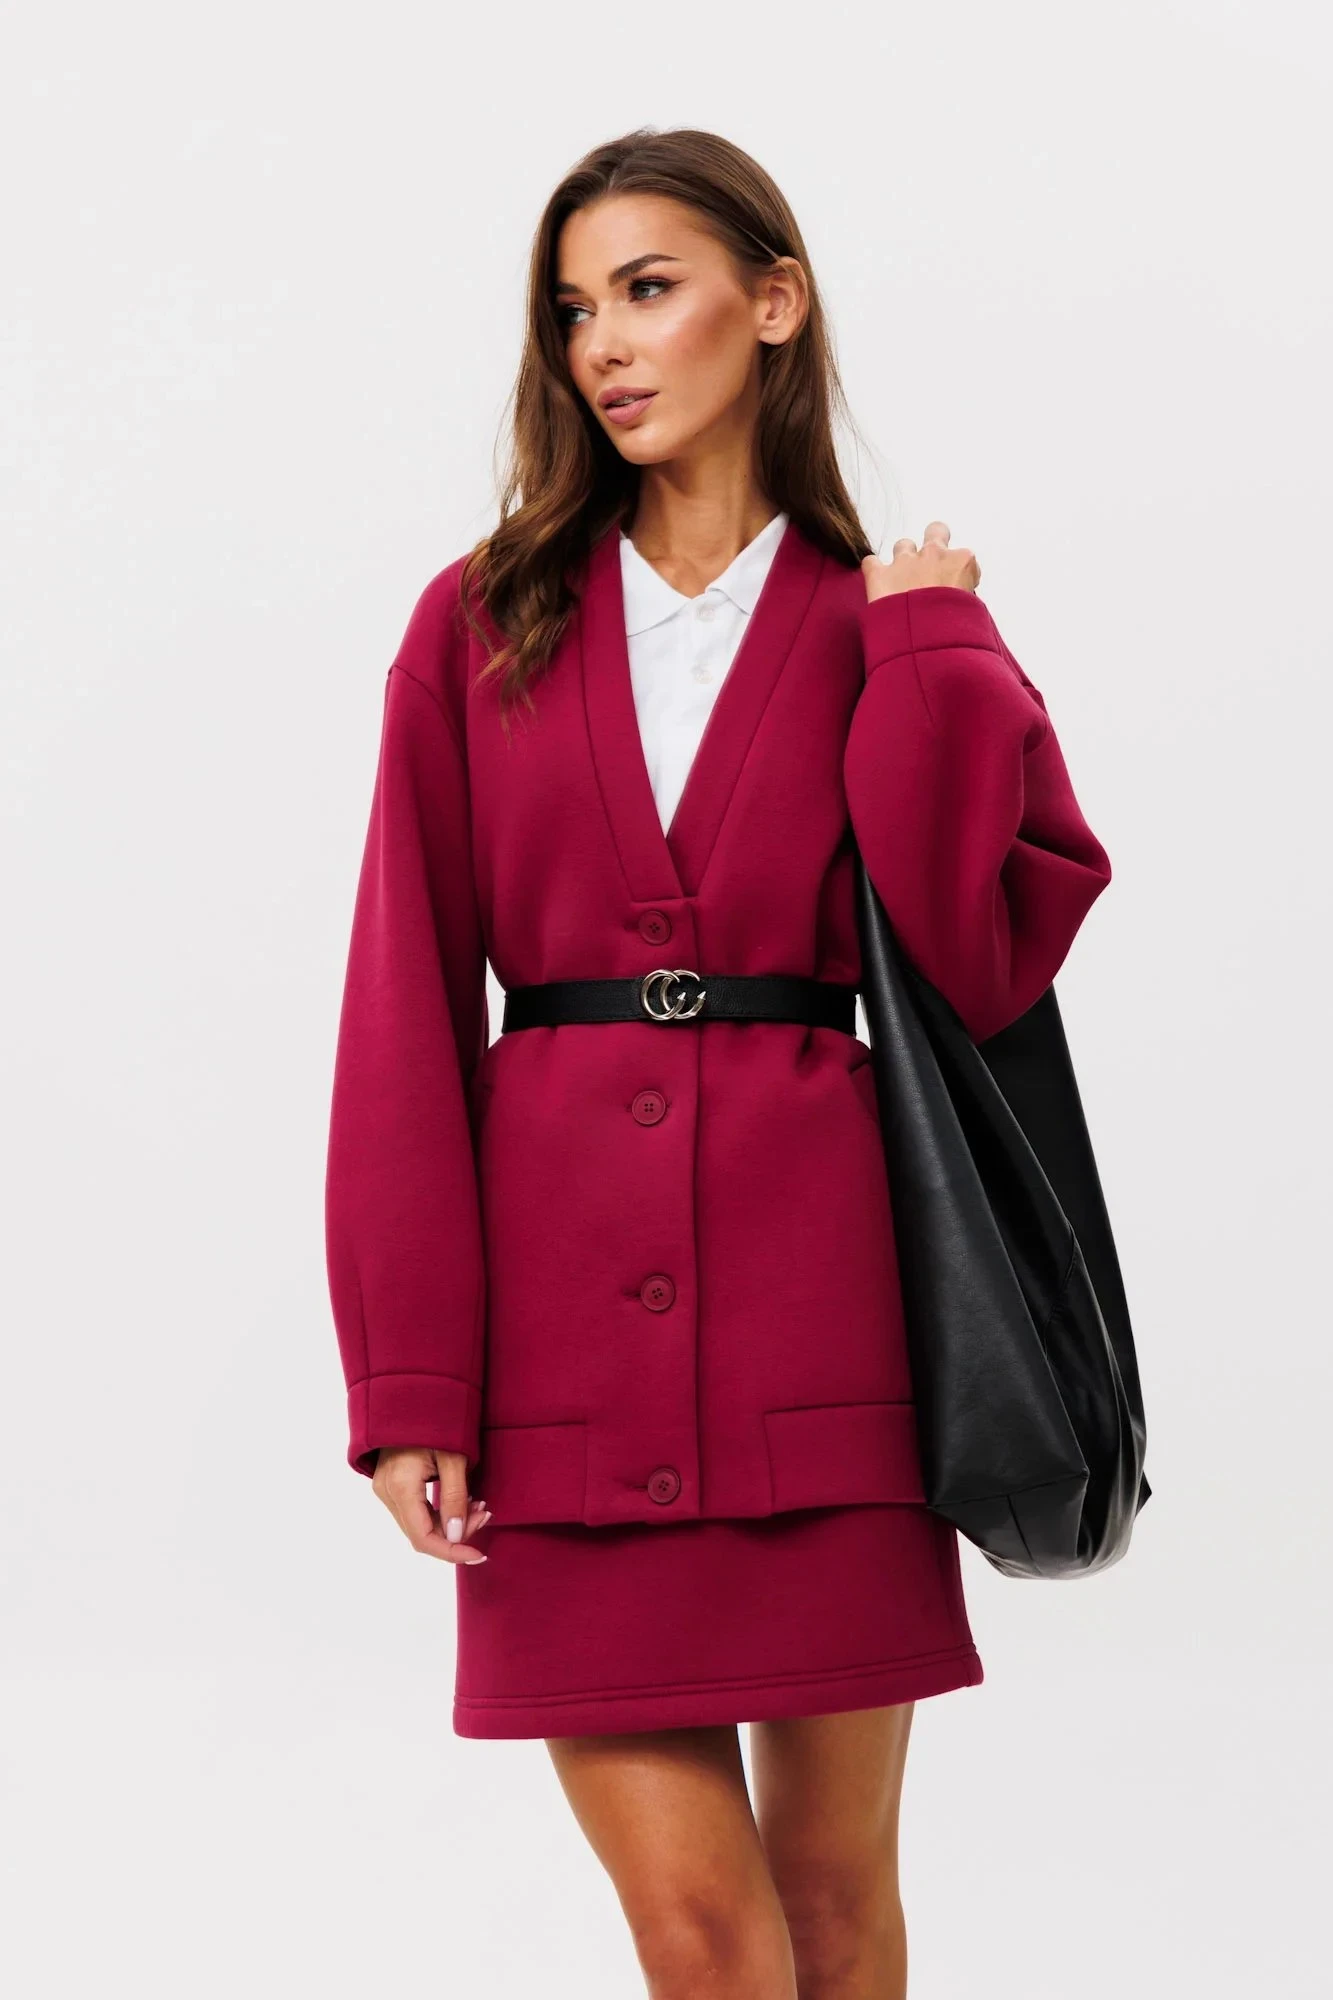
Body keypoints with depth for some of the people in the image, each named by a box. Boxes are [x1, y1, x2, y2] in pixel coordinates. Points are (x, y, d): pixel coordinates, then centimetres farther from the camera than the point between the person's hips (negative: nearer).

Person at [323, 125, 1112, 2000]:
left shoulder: (884, 621, 8)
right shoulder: (482, 624, 8)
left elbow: (982, 963, -5)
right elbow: (408, 1009, 3)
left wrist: (930, 652, -6)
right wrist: (411, 1379, -4)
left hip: (815, 1285, 0)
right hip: (562, 1307, 0)